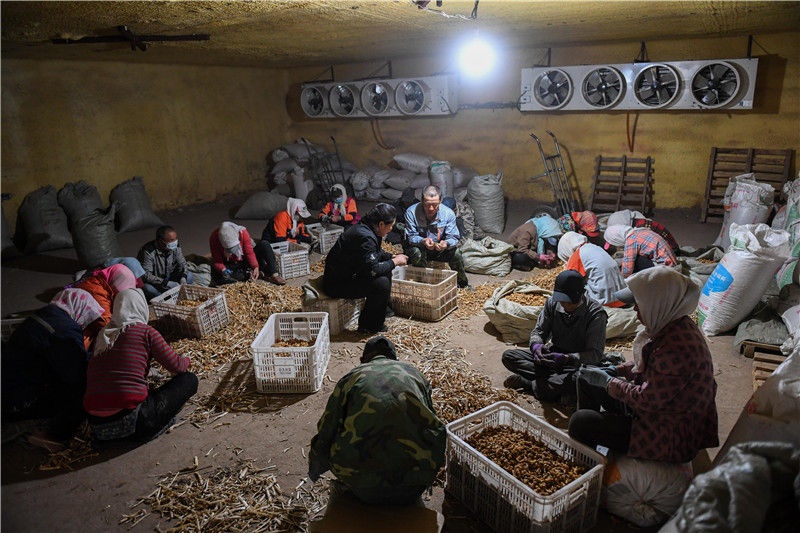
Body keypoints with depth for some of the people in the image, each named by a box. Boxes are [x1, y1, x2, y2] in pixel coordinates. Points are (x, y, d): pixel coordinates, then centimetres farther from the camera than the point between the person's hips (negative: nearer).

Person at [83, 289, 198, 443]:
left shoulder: (102, 335, 11)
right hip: (131, 422, -6)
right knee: (189, 380, 8)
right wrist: (186, 361, 23)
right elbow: (176, 366, 0)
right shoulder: (146, 331, -4)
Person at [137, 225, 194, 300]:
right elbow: (146, 275, -32)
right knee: (147, 288, -37)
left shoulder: (175, 246, -11)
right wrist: (166, 283, -37)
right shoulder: (148, 252, -28)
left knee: (190, 276, -13)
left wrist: (183, 277, -20)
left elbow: (182, 263, 1)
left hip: (168, 278, 5)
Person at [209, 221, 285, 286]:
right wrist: (223, 270, -41)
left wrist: (255, 267, -31)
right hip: (230, 264, 0)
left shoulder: (242, 232, -23)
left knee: (264, 245, -23)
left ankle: (274, 275, -30)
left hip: (245, 261, 1)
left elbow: (249, 252, -18)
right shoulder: (214, 237, -24)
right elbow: (217, 260, -21)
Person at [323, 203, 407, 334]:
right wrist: (394, 262, -16)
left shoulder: (364, 227, 4)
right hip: (336, 284, -11)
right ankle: (368, 325, -7)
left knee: (386, 269, 13)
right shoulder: (365, 237, -28)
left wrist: (392, 257, 8)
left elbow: (376, 253, 23)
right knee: (382, 283, -23)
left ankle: (384, 308, 27)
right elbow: (372, 270, -31)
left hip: (347, 274, 11)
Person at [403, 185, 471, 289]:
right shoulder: (411, 212, -21)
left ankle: (463, 284, 4)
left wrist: (446, 243, -42)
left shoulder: (448, 213, -16)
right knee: (417, 253, -35)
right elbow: (411, 237, -21)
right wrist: (423, 241, -43)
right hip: (418, 247, -2)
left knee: (456, 252, -21)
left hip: (440, 249, 2)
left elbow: (453, 237, -17)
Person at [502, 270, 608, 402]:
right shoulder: (552, 303, -6)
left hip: (579, 363, -6)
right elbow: (538, 331, 2)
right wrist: (536, 345, -23)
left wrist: (567, 358, -37)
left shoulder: (596, 313, -19)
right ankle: (555, 378, -18)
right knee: (508, 356, -12)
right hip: (554, 355, 6)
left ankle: (526, 383, -7)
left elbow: (595, 354, -20)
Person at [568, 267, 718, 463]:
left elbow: (647, 400, -28)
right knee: (586, 378, 14)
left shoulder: (678, 347, -34)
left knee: (580, 422, -21)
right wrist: (614, 371, 2)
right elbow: (647, 364, 15)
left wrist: (608, 382, -15)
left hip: (673, 436, -10)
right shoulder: (670, 326, -2)